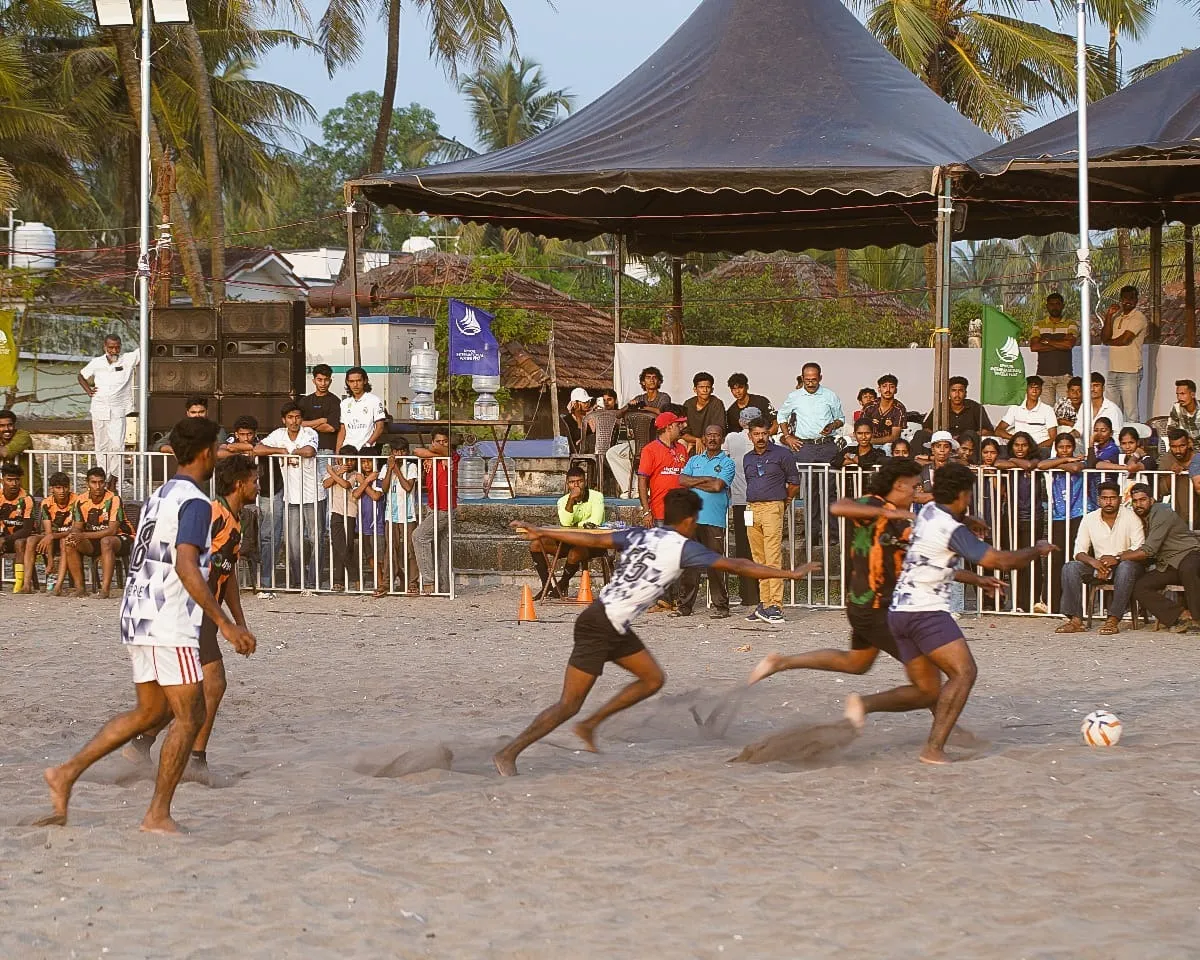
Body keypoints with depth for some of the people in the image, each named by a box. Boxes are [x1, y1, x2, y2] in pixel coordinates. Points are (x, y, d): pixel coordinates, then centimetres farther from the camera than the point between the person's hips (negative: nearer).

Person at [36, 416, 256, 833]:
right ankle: (158, 815, -3)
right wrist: (224, 623, -25)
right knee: (189, 716, -3)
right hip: (169, 625, -9)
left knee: (150, 712, 16)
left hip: (138, 615, 9)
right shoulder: (195, 502, -13)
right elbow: (186, 567, -25)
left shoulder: (160, 496, 17)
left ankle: (67, 772, 11)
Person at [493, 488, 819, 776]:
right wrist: (789, 574, -2)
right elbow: (736, 566, -8)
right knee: (569, 704, -5)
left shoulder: (640, 535, 9)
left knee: (653, 679, 14)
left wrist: (541, 533, 11)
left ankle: (589, 725, 18)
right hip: (598, 628, -9)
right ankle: (508, 754, 0)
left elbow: (594, 539, 7)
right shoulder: (683, 547, -10)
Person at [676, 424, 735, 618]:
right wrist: (706, 479, -5)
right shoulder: (694, 460, 18)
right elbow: (682, 480, 3)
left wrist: (694, 482, 0)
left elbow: (718, 486, -10)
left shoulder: (727, 463, 5)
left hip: (714, 520, -4)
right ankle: (685, 605, 6)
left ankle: (720, 606, 2)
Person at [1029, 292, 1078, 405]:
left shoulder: (1071, 324, 9)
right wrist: (1060, 345, -6)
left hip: (1064, 375, -1)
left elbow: (1070, 344, -9)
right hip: (1044, 375, 1)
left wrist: (1047, 341, -3)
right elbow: (1034, 346, -3)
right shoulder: (1038, 325, 13)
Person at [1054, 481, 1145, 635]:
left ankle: (1113, 620, -36)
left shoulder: (1130, 517, -6)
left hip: (1124, 565, -3)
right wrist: (1093, 561, -25)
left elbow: (1139, 549, -13)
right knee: (1070, 568, -22)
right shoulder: (1089, 519, 2)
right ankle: (1075, 620, -26)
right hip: (1098, 567, 3)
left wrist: (1116, 558, -30)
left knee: (1126, 566, -39)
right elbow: (1079, 551, -2)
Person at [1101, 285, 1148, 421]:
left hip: (1130, 372, -7)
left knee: (1131, 413, -7)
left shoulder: (1139, 318, -5)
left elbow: (1124, 340, -14)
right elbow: (1104, 338, 5)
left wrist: (1109, 341, 5)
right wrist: (1109, 316, -3)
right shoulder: (1116, 317, 17)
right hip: (1113, 371, 7)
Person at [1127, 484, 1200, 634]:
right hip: (1167, 566, 8)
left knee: (1187, 568, -43)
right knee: (1138, 588, -14)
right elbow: (1151, 558, 13)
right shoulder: (1141, 519, 12)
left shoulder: (1162, 513, -14)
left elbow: (1148, 551, -21)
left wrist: (1118, 558, -15)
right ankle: (1181, 616, -22)